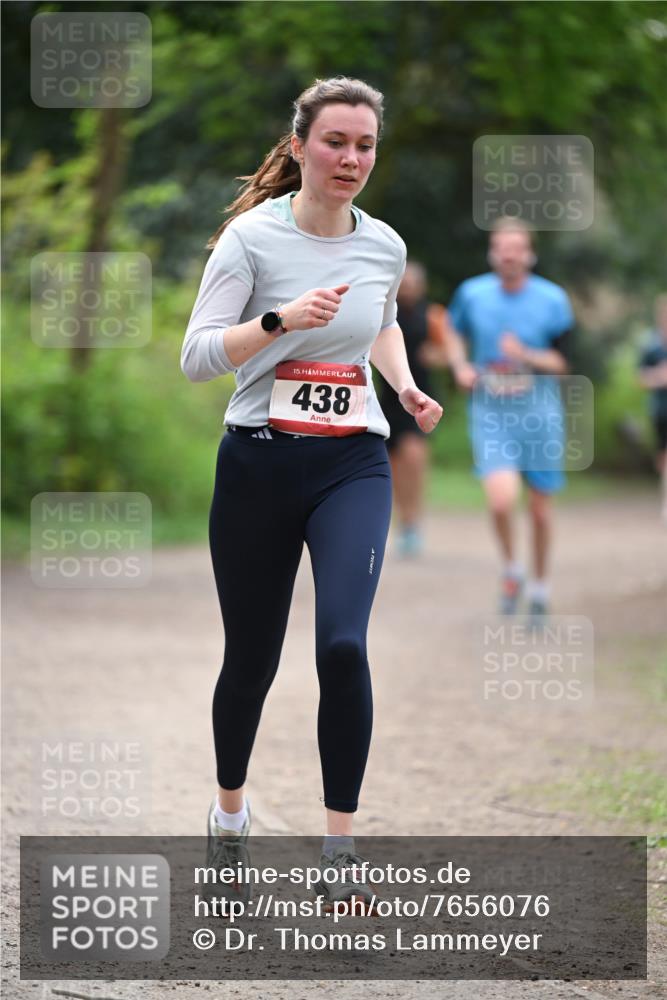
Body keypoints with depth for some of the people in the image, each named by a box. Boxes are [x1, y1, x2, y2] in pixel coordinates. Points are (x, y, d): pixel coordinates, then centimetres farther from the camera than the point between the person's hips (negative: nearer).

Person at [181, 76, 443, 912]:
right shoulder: (252, 236, -8)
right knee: (251, 656, 8)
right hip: (259, 464, -2)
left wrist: (405, 386, 9)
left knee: (343, 644, -18)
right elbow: (196, 357, -12)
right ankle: (229, 810, 36)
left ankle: (339, 848, -9)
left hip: (353, 465, 2)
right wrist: (282, 319, -25)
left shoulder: (384, 246, 4)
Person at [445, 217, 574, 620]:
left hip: (540, 414, 1)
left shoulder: (553, 300, -6)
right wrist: (460, 365, 0)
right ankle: (511, 568, 8)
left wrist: (526, 355, -23)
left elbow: (562, 361, -5)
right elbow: (456, 330, 19)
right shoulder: (472, 294, -2)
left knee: (540, 506, 8)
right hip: (491, 415, 0)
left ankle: (540, 584, 30)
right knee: (502, 500, -20)